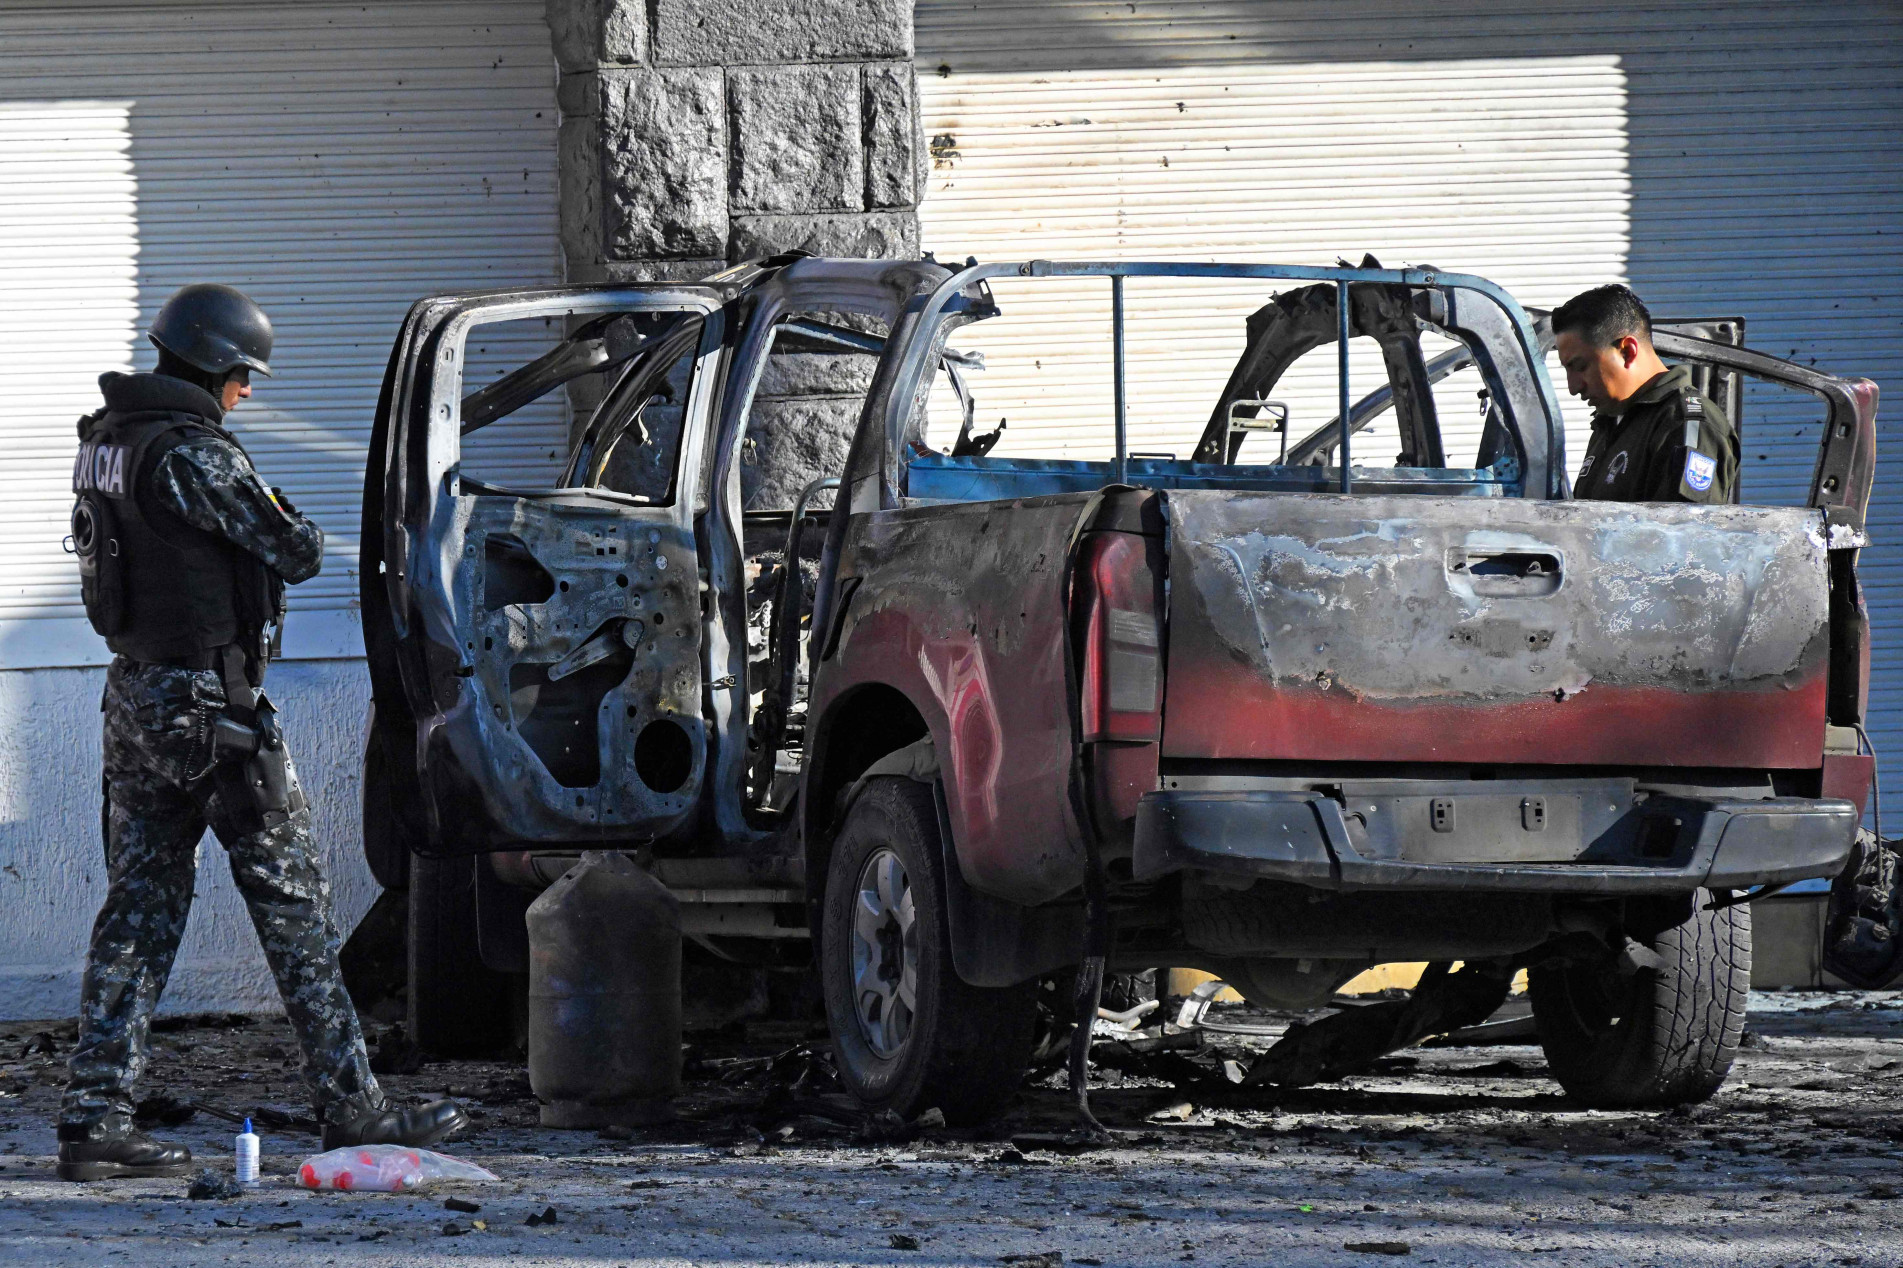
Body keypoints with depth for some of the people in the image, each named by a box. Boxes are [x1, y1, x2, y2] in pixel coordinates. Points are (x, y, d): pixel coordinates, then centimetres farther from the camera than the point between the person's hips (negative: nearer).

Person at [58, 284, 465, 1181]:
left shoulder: (106, 441, 11)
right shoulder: (192, 454, -18)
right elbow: (297, 553, -16)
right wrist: (289, 520, 7)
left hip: (135, 695, 9)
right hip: (209, 702, -9)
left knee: (139, 905, 8)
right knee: (290, 901, -1)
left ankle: (95, 1117, 2)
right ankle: (350, 1107, 2)